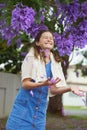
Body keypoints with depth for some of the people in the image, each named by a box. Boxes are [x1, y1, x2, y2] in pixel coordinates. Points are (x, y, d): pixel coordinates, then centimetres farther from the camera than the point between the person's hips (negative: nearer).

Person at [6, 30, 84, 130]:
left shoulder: (55, 63, 6)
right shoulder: (31, 58, -7)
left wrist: (70, 88, -12)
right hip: (25, 106, -4)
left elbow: (53, 89, 5)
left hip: (40, 109, 4)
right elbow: (25, 84, -12)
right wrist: (43, 84, -29)